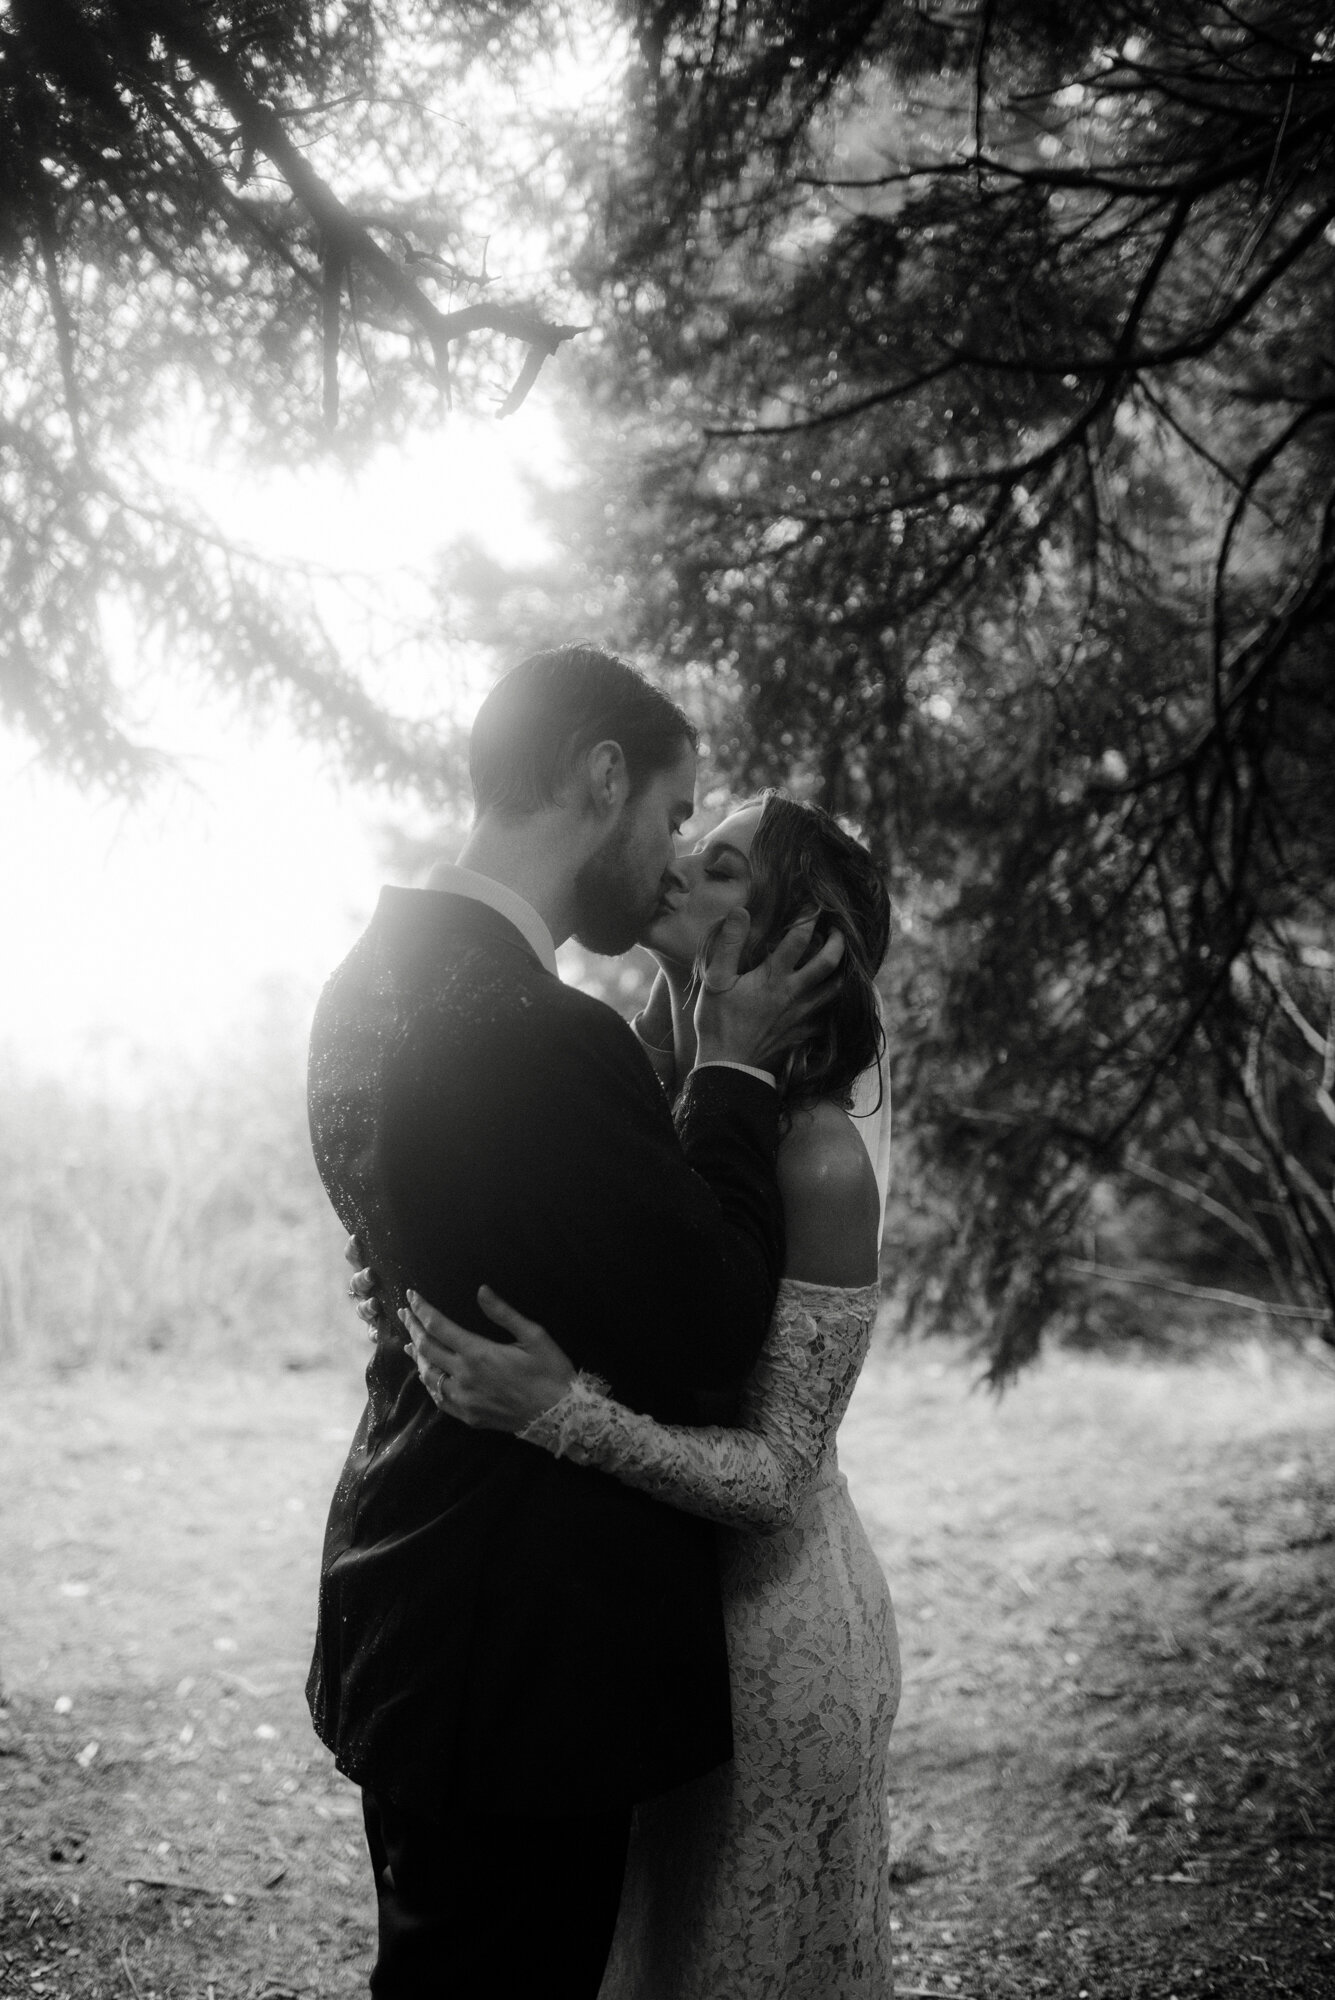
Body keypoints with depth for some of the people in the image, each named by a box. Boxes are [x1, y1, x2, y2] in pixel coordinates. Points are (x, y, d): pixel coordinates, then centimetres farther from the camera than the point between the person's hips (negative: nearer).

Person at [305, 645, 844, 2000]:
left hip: (409, 1622, 10)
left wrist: (709, 1071, 8)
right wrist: (735, 1070, -11)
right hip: (526, 1646, -10)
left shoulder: (378, 978, 5)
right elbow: (710, 1335, -20)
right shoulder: (541, 1035, -26)